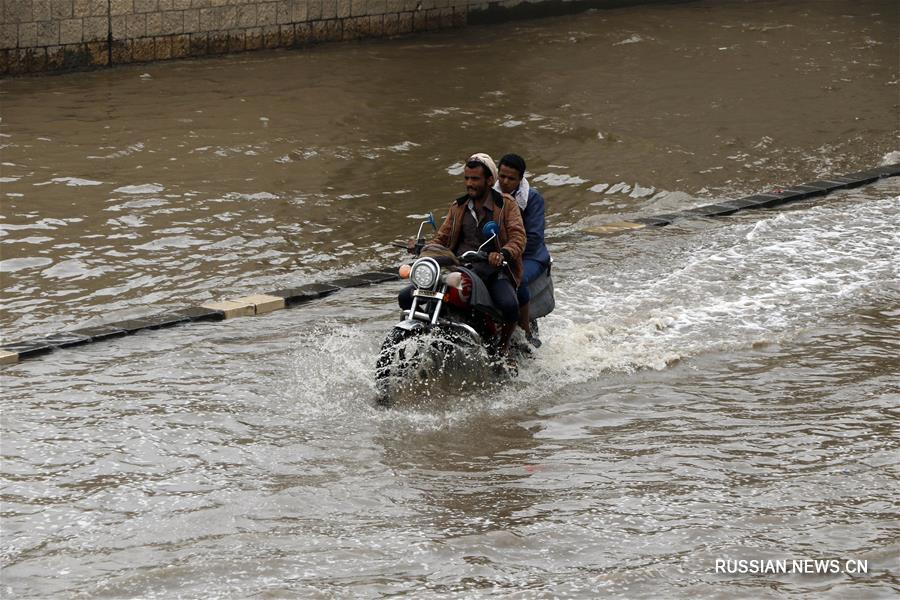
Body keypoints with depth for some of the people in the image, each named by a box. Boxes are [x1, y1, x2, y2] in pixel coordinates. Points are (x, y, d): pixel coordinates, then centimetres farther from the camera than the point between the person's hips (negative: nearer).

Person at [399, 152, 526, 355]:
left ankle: (504, 347, -8)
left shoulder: (506, 204, 3)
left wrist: (502, 254, -31)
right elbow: (442, 237, 16)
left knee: (509, 305, -37)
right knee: (407, 298, -11)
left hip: (493, 271, -4)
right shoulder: (458, 207, 18)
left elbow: (518, 238, -9)